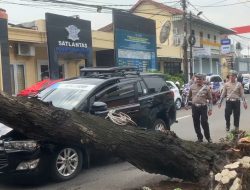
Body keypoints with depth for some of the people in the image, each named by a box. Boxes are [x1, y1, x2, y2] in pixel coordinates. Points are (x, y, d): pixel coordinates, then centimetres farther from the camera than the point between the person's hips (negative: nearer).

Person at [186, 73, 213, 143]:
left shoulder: (206, 88, 0)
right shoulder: (192, 87, 7)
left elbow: (210, 99, 2)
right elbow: (189, 97, 18)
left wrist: (210, 109, -3)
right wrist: (186, 104, 12)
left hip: (203, 107, -3)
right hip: (194, 107, 3)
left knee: (204, 123, -5)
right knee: (196, 123, 7)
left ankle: (208, 137, 12)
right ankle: (200, 138, 20)